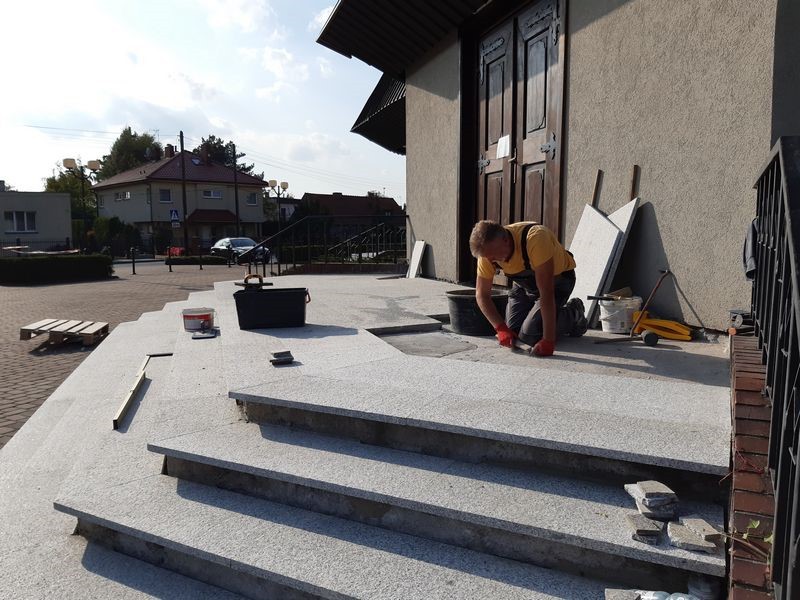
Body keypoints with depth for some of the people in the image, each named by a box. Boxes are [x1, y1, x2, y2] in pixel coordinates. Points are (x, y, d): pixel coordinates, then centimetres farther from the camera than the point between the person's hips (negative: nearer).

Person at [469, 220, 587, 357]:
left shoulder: (534, 239, -41)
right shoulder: (488, 250, -23)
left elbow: (546, 292, -40)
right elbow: (482, 294, -15)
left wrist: (548, 341, -40)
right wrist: (501, 328, -27)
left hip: (557, 279, -5)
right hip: (525, 282, 6)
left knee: (529, 335, -17)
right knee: (512, 331, -1)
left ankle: (573, 314, 8)